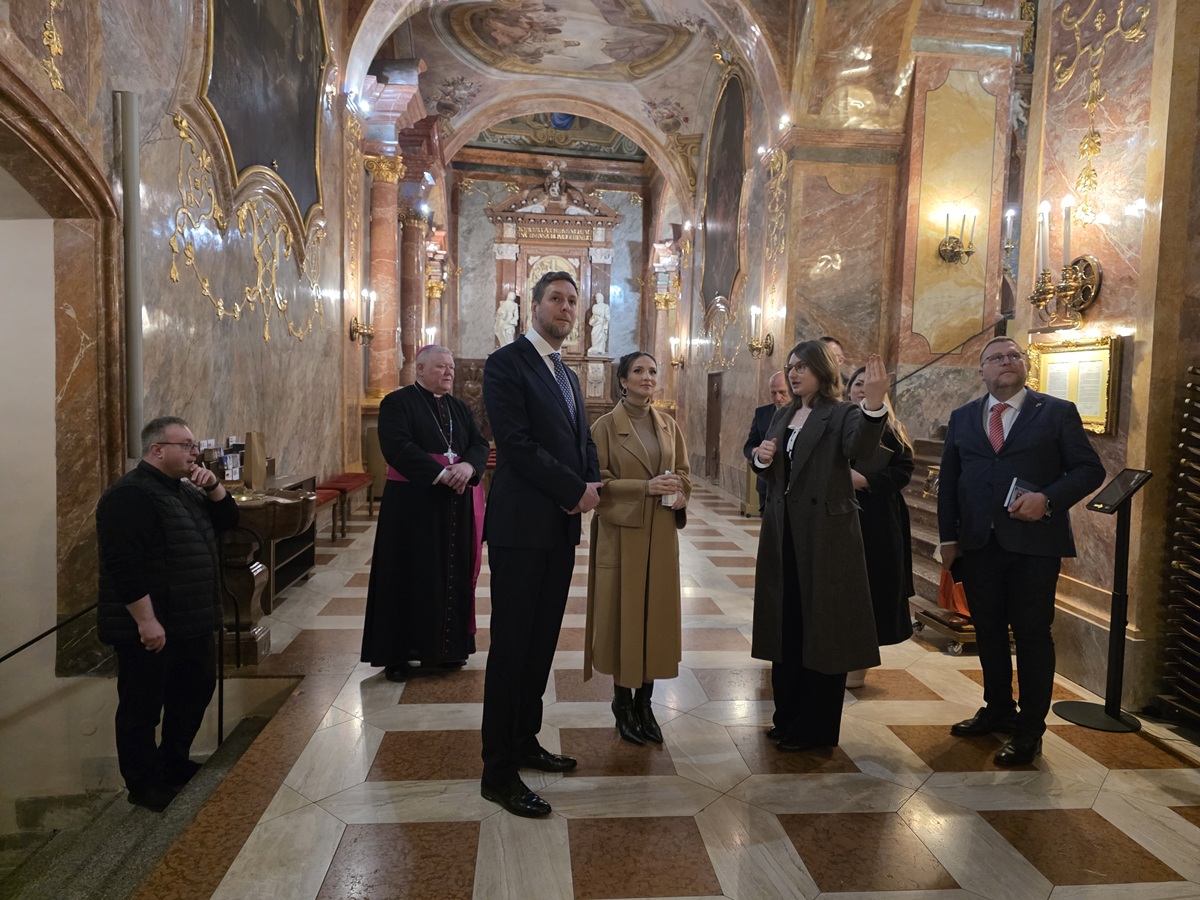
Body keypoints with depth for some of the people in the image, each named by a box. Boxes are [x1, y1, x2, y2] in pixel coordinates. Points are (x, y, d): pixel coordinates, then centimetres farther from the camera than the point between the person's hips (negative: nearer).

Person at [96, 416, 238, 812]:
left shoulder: (184, 489, 11)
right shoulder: (130, 496, -19)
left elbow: (226, 520, 15)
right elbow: (123, 564, -26)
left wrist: (214, 488, -4)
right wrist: (146, 620, -26)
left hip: (191, 622, 10)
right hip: (149, 628, -10)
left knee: (194, 692, 21)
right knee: (142, 707, 6)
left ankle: (175, 764, 38)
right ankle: (144, 786, 21)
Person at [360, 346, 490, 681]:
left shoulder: (459, 408, 14)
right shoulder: (398, 402, -4)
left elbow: (480, 444, 5)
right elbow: (397, 447, -17)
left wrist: (468, 467, -18)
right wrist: (441, 473, -24)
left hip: (457, 505, 5)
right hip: (412, 504, -5)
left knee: (453, 574, 8)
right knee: (409, 576, 1)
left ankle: (447, 646, 20)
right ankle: (397, 653, 11)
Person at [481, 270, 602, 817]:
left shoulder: (566, 375, 19)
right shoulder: (507, 363, -7)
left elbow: (582, 441, 18)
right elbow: (516, 443, -17)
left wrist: (591, 486, -3)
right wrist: (575, 490, -13)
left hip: (562, 526, 8)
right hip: (521, 525, -8)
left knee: (541, 642, 14)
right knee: (511, 645, -2)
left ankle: (524, 741, 29)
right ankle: (498, 772, 9)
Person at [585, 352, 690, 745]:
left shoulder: (668, 425, 9)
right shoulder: (606, 426, -5)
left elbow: (683, 472, 15)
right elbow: (598, 481, -10)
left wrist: (679, 495, -7)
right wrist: (646, 487, -20)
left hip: (661, 534, 4)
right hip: (621, 533, -4)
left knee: (657, 612, 7)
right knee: (622, 613, 2)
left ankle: (645, 701, 20)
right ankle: (623, 701, 17)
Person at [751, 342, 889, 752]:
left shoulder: (841, 414, -8)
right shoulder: (783, 416, 13)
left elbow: (860, 447, -30)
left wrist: (873, 404, -47)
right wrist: (762, 457, -6)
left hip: (825, 534, -7)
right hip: (784, 534, 7)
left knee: (821, 627, 3)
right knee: (786, 626, 13)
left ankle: (816, 729, 18)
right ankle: (789, 718, 28)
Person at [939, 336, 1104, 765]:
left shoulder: (1058, 412, 1)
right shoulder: (963, 417, 10)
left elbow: (1090, 469, -2)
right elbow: (948, 480, 11)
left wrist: (1048, 499, -19)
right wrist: (948, 538, 5)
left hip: (1034, 542, -3)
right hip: (978, 545, 4)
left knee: (1032, 634, 3)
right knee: (989, 632, 12)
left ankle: (1029, 730, 16)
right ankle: (998, 710, 30)